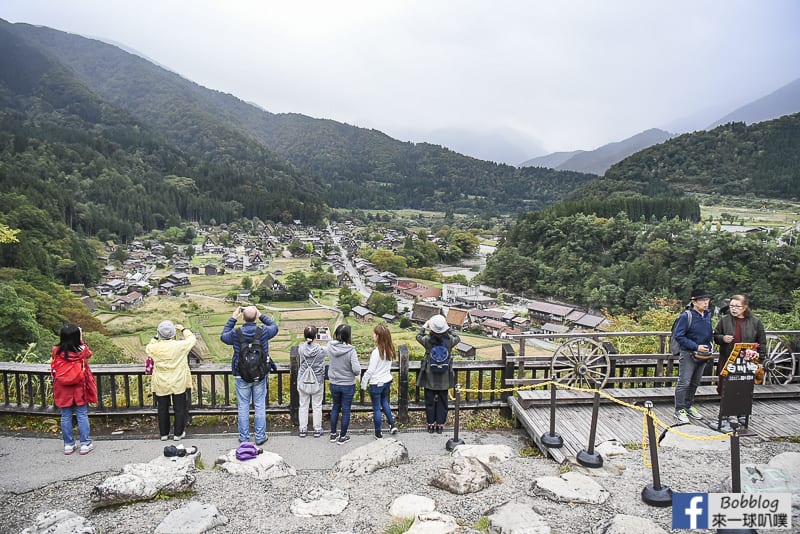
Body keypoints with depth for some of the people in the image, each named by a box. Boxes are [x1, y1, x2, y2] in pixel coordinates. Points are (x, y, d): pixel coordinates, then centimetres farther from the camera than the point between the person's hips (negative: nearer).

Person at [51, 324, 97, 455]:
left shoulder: (56, 351, -12)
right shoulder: (82, 350, -16)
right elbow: (89, 353, 8)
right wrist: (81, 340, 11)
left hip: (63, 390, 2)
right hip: (79, 389, -2)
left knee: (66, 417, 12)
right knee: (82, 416, 8)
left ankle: (68, 444, 20)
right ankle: (85, 444, 12)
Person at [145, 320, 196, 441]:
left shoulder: (155, 347, -11)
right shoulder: (180, 345, -17)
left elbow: (148, 348, 14)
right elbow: (192, 338, 2)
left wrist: (156, 337, 14)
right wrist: (183, 329, 14)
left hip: (160, 384, 2)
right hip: (178, 383, -2)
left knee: (162, 409, 15)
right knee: (179, 408, 11)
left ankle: (164, 434, 25)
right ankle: (178, 433, 18)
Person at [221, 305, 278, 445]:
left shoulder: (236, 333, -12)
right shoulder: (263, 331, -12)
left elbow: (223, 337, 11)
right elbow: (274, 326, 11)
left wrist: (233, 318, 11)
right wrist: (261, 316, 13)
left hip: (241, 377, 0)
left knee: (243, 407, 10)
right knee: (260, 406, 9)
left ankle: (244, 438, 19)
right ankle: (260, 437, 16)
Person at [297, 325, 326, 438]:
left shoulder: (301, 348, -12)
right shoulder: (321, 349, -16)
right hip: (317, 380, -2)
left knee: (303, 405, 13)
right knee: (317, 406, 10)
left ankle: (303, 429, 21)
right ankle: (317, 429, 18)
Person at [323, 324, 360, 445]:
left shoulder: (330, 347, -11)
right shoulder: (351, 351, -23)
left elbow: (324, 351, 13)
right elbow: (356, 370, -25)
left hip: (334, 384, 4)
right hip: (348, 385, -4)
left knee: (335, 407, 23)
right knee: (346, 410, 12)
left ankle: (333, 434, 33)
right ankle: (343, 437, 24)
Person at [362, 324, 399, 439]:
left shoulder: (377, 352, -24)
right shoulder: (390, 350, -4)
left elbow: (370, 370, -19)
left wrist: (364, 382, -7)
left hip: (376, 383, -7)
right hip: (387, 381, 7)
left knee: (376, 408, 8)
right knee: (384, 402, 28)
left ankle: (378, 433, 19)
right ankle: (392, 425, 30)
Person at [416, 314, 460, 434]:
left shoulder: (428, 339, -16)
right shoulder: (449, 340, -14)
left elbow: (418, 336, 8)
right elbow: (458, 339, 11)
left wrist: (425, 325, 20)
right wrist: (448, 330, 17)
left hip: (430, 376, -1)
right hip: (444, 377, 1)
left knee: (430, 400, 13)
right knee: (442, 401, 13)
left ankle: (430, 425, 21)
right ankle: (440, 425, 21)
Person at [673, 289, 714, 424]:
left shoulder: (708, 315, 6)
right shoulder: (686, 316, -16)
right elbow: (679, 336, -17)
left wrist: (710, 345, 6)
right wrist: (696, 347, -20)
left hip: (704, 355, 7)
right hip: (688, 354, -7)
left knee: (695, 383, 16)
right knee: (684, 383, -4)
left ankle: (688, 406, 30)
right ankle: (679, 409, 5)